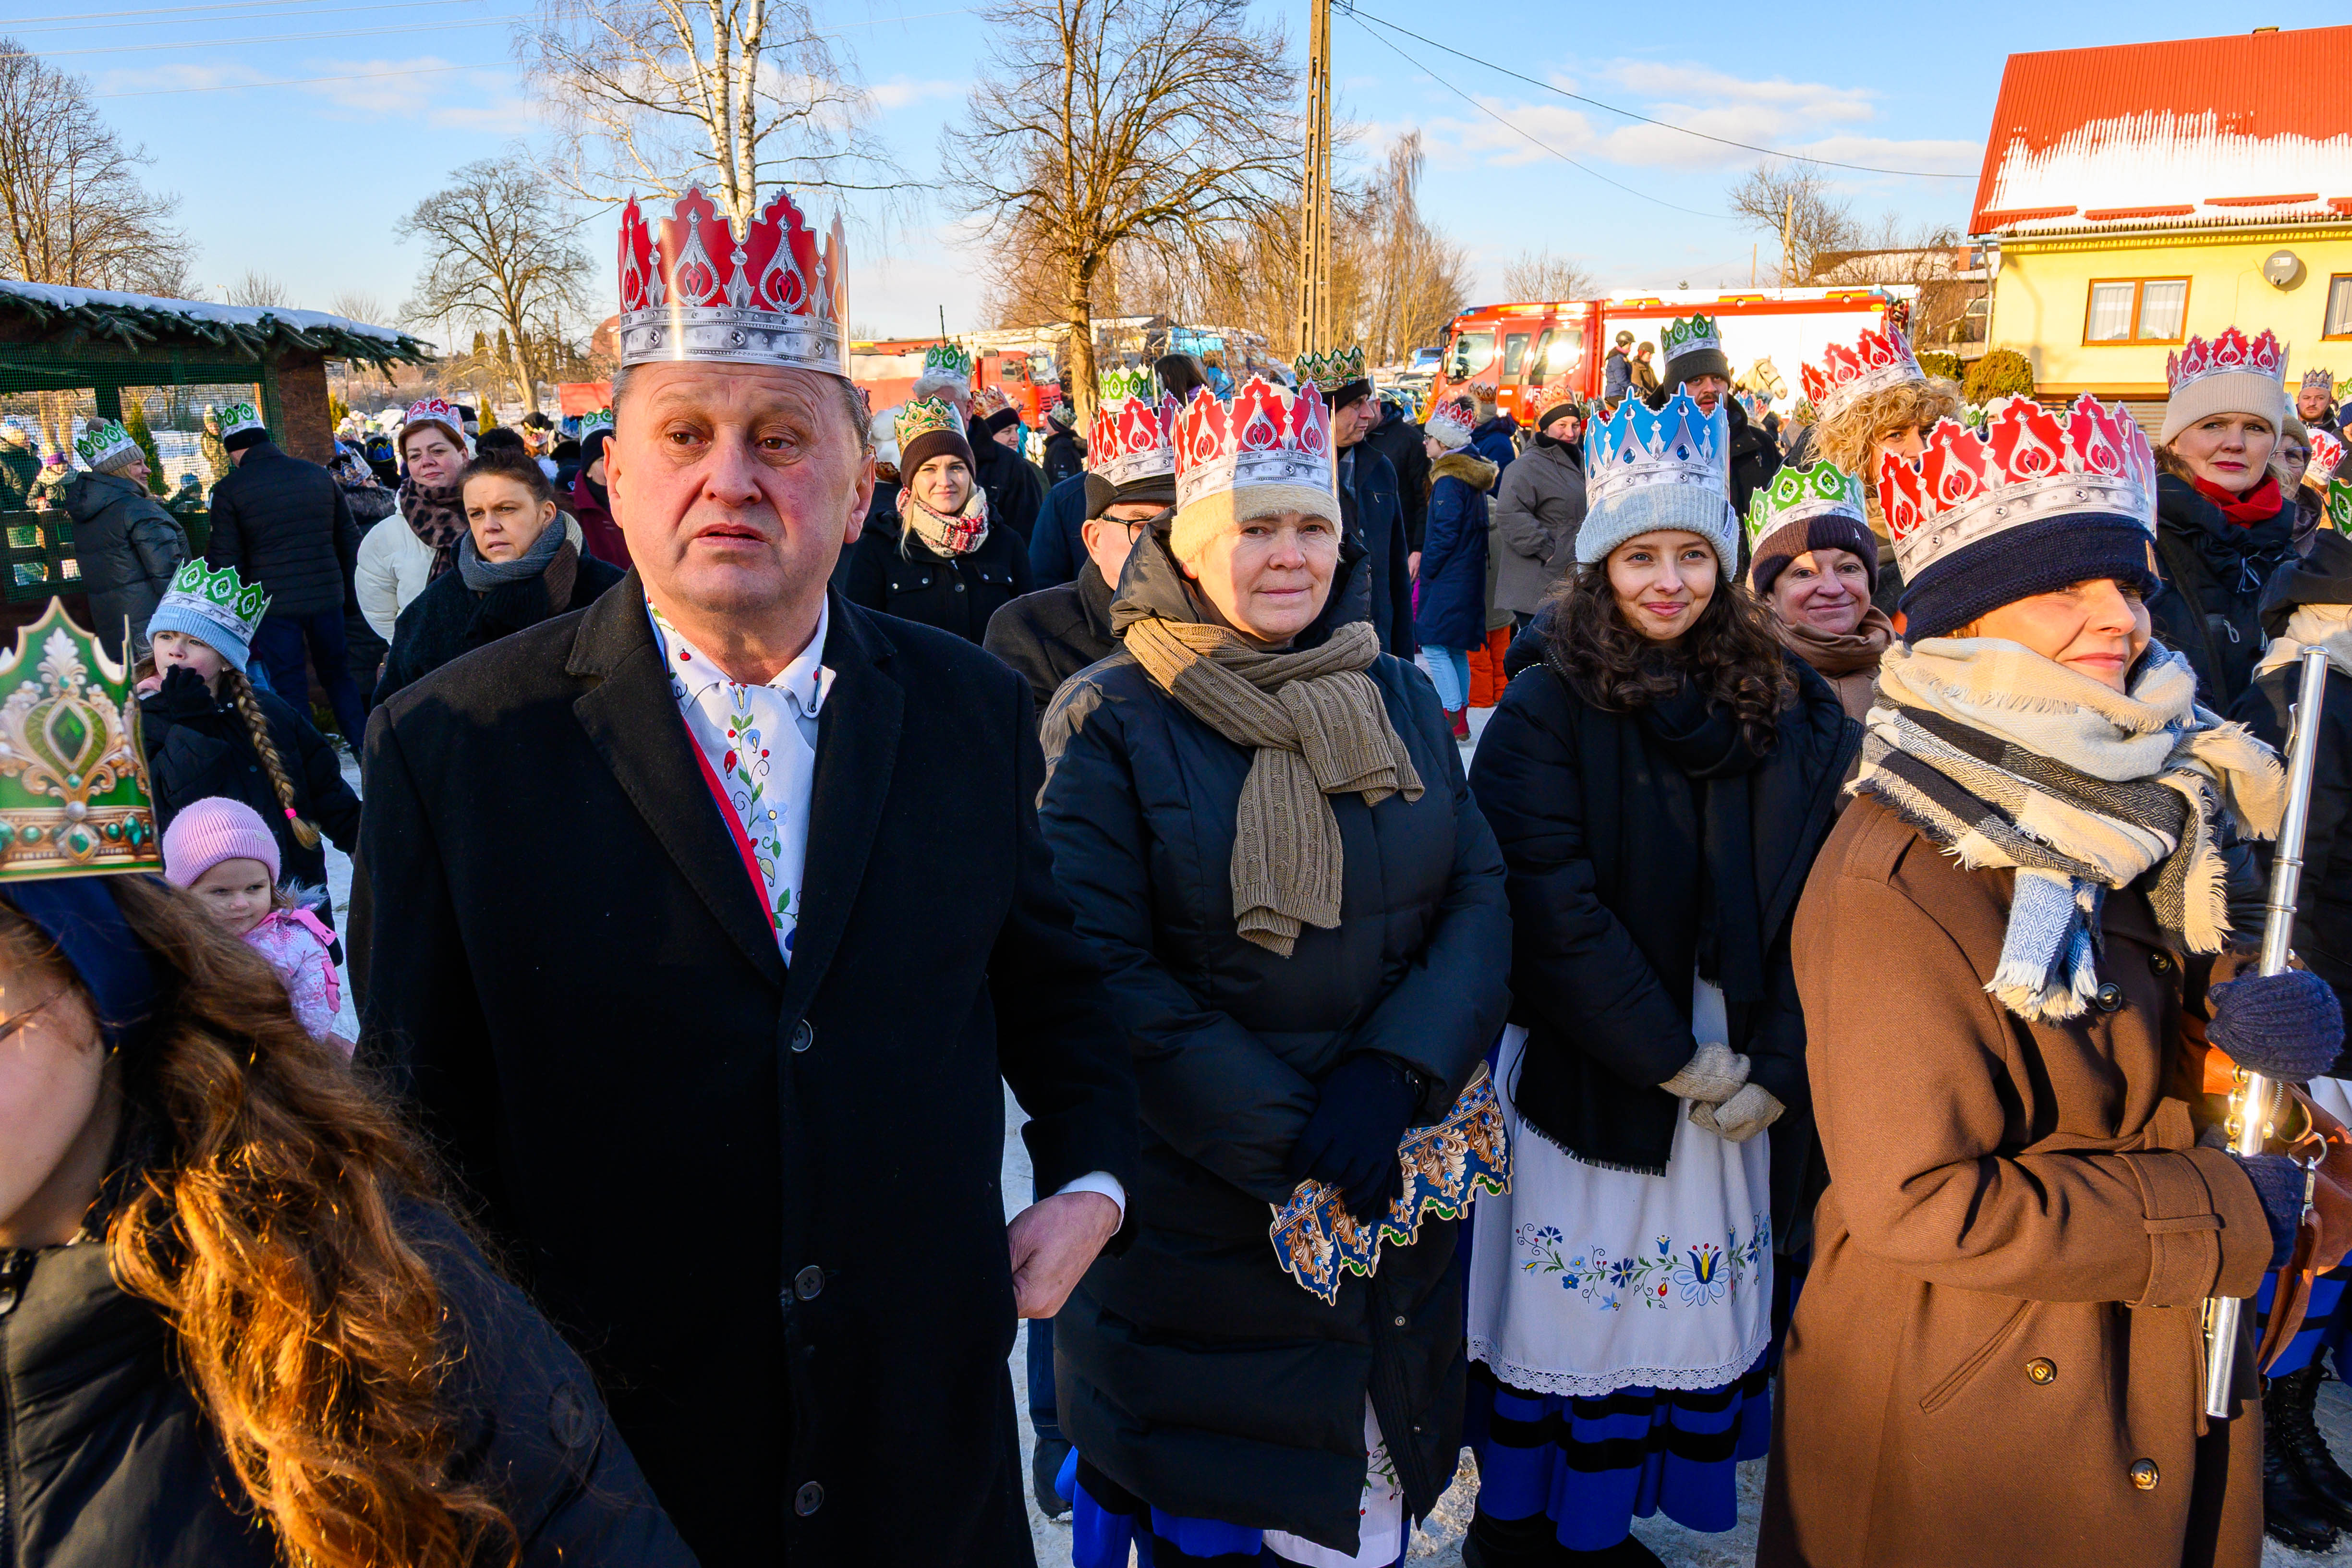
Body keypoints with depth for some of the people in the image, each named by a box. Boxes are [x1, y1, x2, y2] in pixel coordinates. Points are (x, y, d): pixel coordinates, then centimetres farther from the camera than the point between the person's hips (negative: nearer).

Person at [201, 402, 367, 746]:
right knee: (337, 673, 17)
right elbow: (350, 538, 11)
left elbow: (225, 560, -4)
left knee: (290, 688, 4)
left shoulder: (229, 489, -5)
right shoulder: (318, 474, 6)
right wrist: (350, 589, 19)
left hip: (273, 602, -4)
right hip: (327, 596, 4)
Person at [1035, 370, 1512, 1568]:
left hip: (1398, 1195, 4)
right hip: (1194, 1221, -3)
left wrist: (1397, 1070, -17)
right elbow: (1107, 975, -15)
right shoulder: (1113, 726, -10)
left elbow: (1478, 896, 0)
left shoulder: (1399, 701, 4)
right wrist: (1290, 1143, -19)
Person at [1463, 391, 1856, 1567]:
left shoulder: (1781, 711, 5)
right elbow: (1551, 909, -14)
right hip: (1581, 1071, -4)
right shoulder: (1545, 711, -7)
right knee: (1566, 1303, 5)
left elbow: (1810, 898, 1)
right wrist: (1675, 1058, -15)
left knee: (1691, 1297, 11)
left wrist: (1774, 1063, -9)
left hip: (1736, 1073, 4)